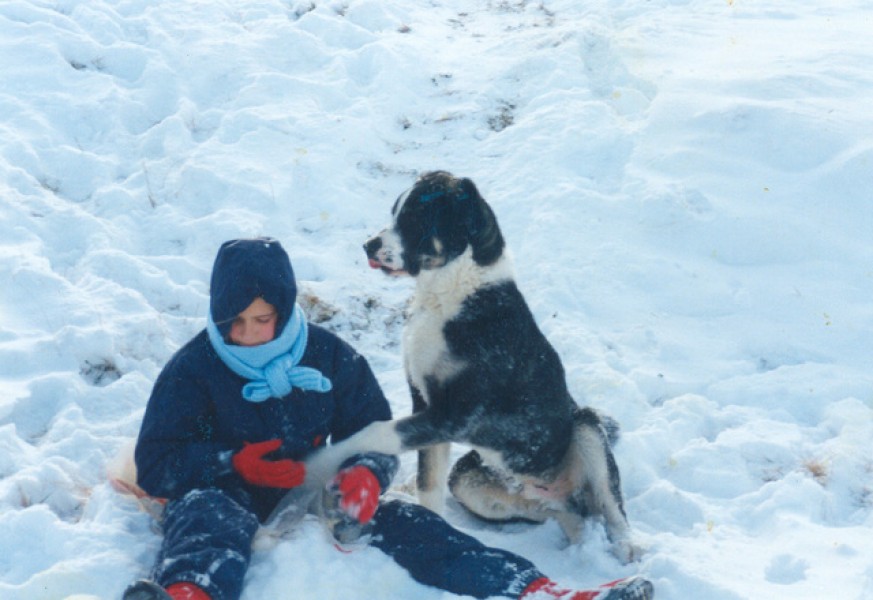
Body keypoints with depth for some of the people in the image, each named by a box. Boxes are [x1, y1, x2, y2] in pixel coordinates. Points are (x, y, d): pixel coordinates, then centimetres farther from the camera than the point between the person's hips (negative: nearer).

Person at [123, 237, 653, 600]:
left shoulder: (330, 357, 5)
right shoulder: (193, 369, -2)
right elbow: (155, 463, -6)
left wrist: (366, 473, -15)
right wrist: (235, 462, -21)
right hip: (228, 497, -3)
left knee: (406, 527, -18)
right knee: (207, 512, -37)